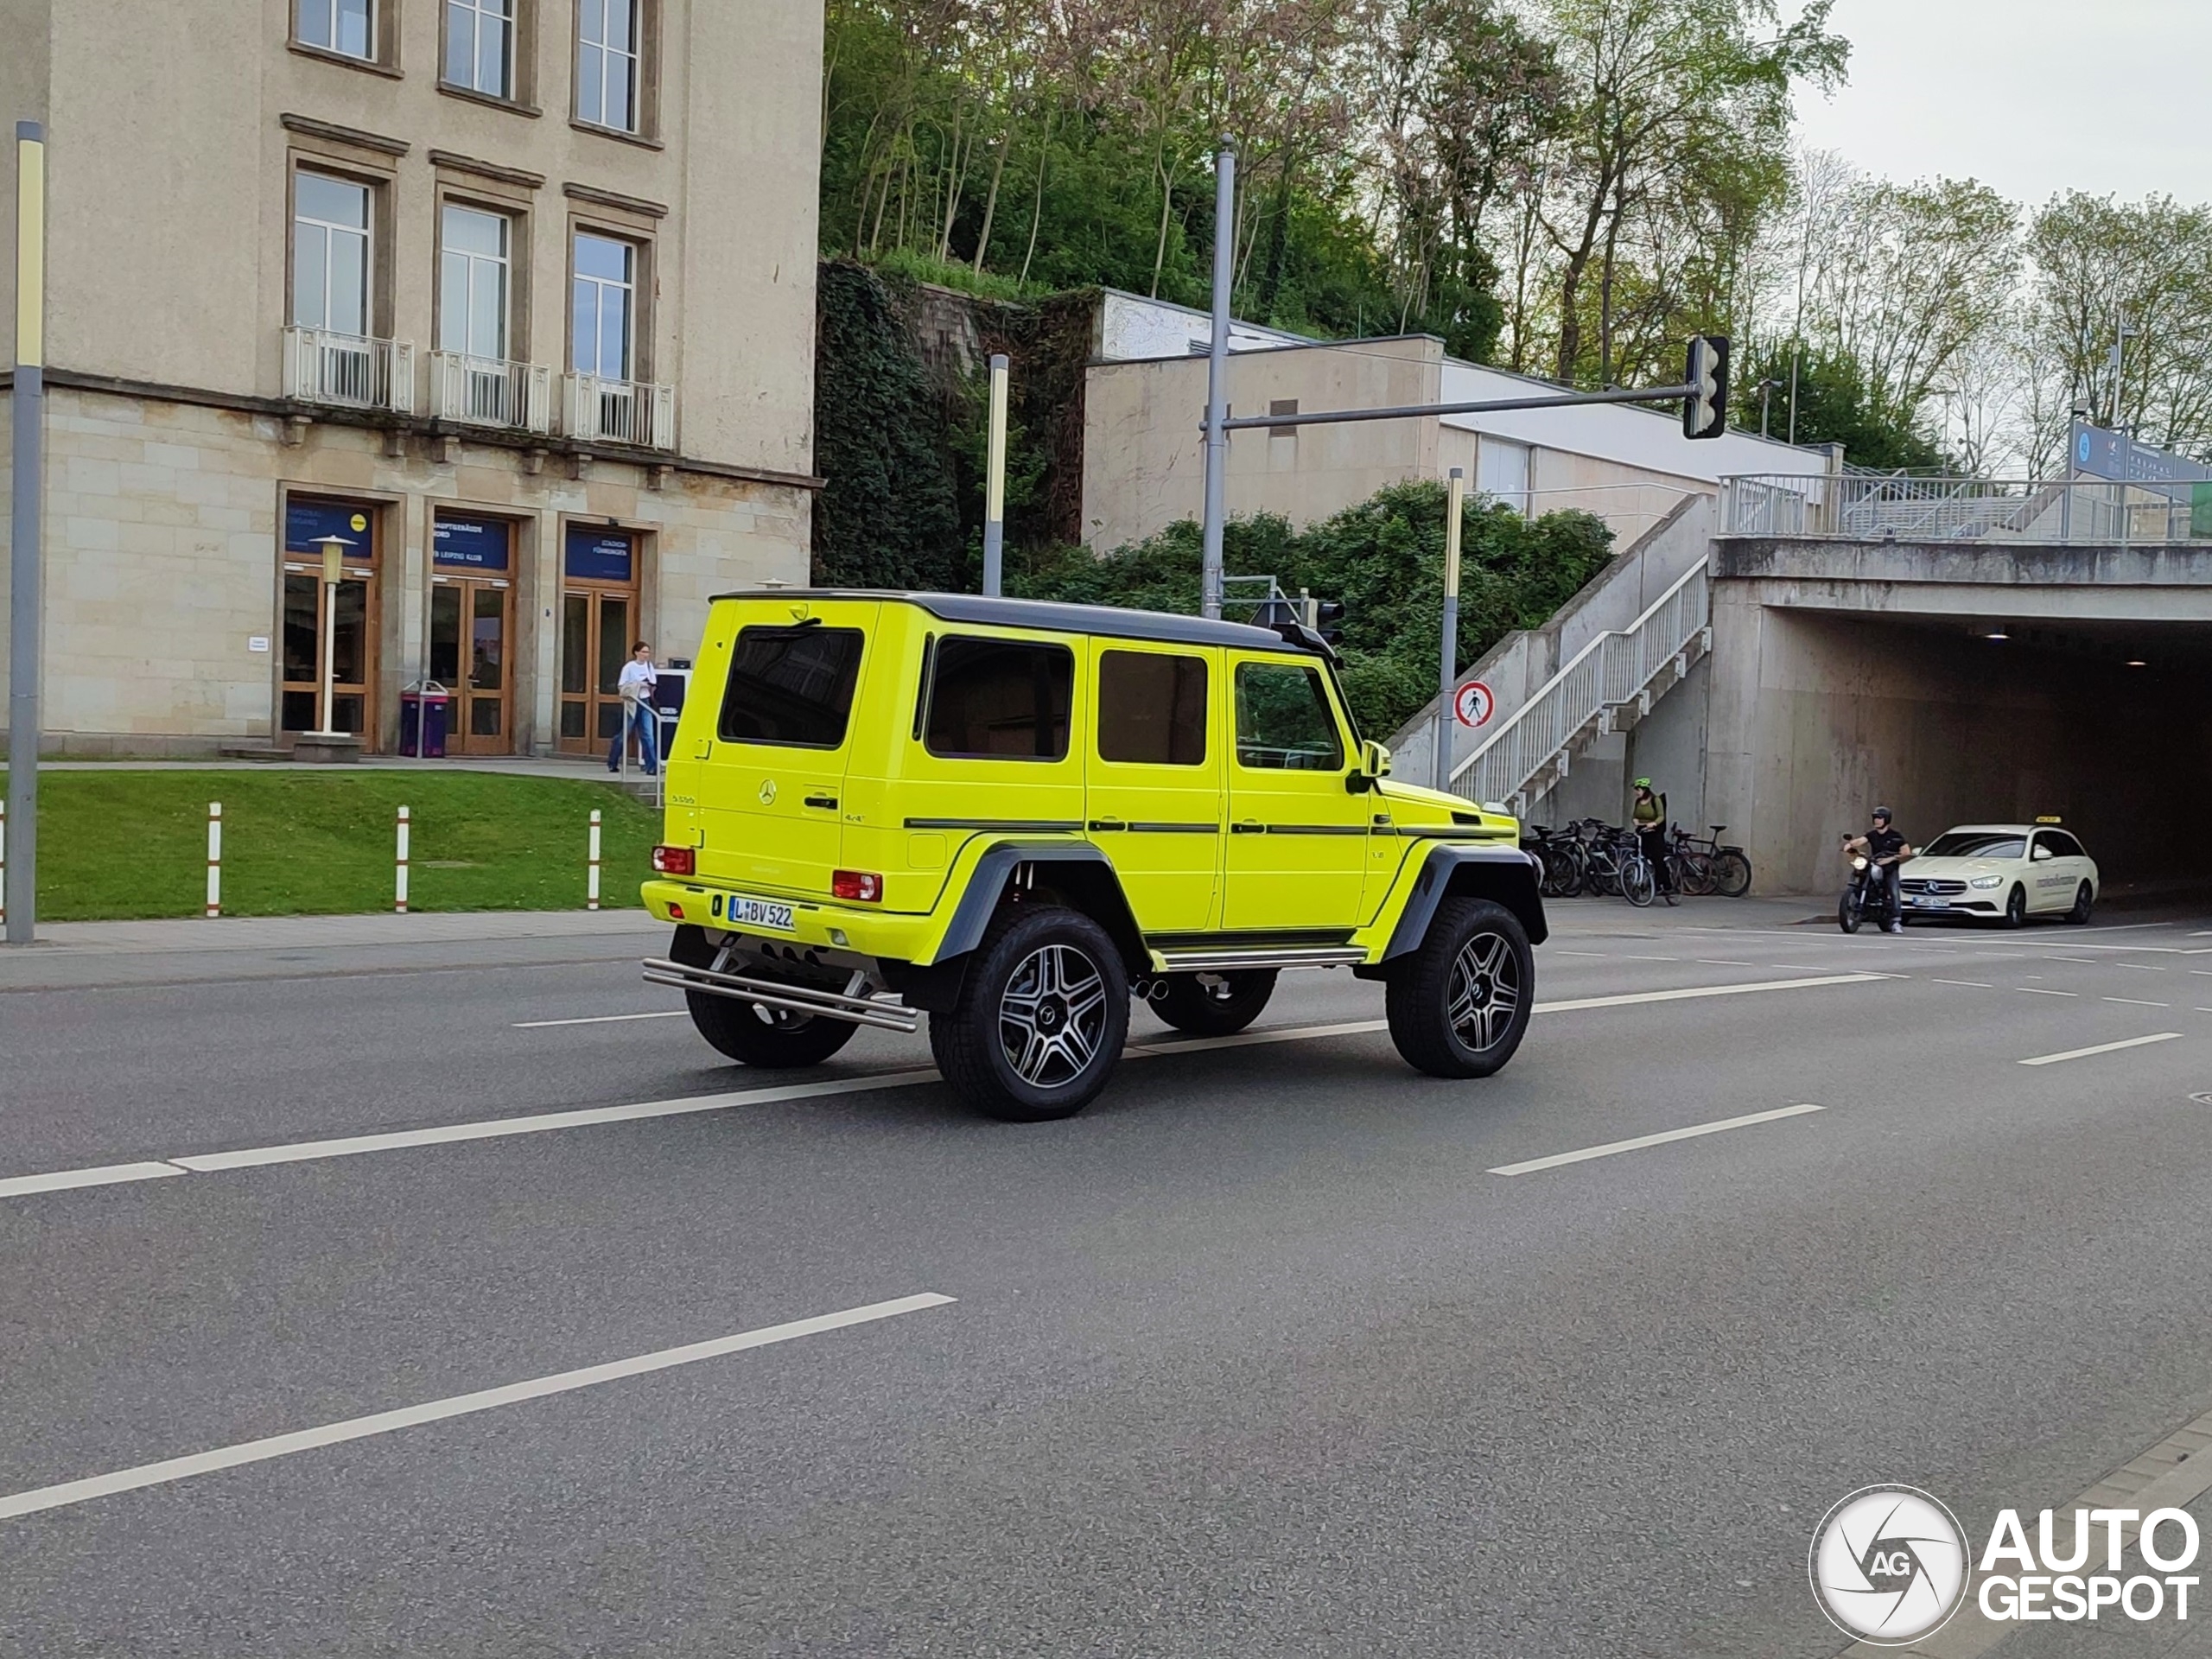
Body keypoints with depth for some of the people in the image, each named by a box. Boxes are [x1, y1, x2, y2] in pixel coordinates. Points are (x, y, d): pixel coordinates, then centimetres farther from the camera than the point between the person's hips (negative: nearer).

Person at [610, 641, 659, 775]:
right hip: (632, 704, -4)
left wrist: (649, 684, -9)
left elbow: (654, 683, 12)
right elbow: (621, 686, -12)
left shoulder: (649, 666, 6)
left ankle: (652, 767, -7)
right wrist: (638, 685, -18)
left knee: (648, 735, -4)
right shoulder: (629, 667, -10)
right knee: (624, 735, 5)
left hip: (645, 703, 4)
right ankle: (612, 764, 20)